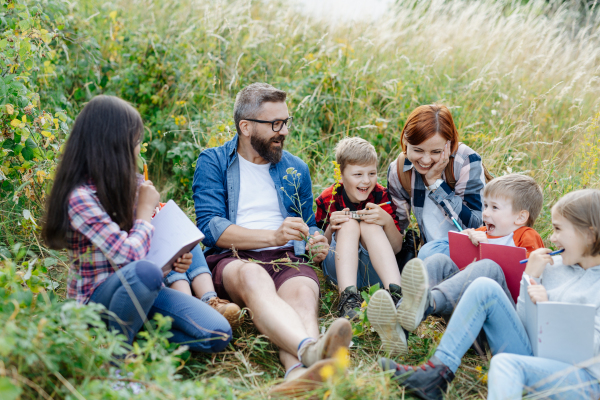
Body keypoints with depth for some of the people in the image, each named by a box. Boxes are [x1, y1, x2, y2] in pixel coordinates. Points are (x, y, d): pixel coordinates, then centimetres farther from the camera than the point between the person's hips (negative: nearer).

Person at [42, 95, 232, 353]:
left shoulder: (133, 185, 5)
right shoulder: (80, 197, -19)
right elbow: (128, 256, -27)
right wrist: (146, 209, -11)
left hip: (141, 290, 6)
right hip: (96, 297, -6)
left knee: (218, 336, -14)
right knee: (144, 272, -41)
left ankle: (137, 326, 1)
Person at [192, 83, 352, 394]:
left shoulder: (296, 169, 22)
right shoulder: (213, 162, 9)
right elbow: (210, 227, -4)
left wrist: (315, 244, 3)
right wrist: (273, 236, -15)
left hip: (288, 260, 3)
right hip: (230, 260, -2)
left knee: (303, 290, -35)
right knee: (253, 277, -40)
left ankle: (298, 371, -67)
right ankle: (310, 348, -67)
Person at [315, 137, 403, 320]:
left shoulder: (380, 196, -5)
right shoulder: (327, 200, -5)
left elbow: (397, 249, -6)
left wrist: (387, 221, -27)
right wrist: (330, 229, -22)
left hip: (374, 270, 0)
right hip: (340, 268, 0)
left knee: (370, 226, -26)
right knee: (349, 224, -26)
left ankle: (396, 293, -43)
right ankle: (348, 297, -46)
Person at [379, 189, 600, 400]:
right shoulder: (553, 265, 15)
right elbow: (524, 325, 13)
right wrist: (530, 277, 3)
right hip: (533, 358, 6)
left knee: (506, 362, -38)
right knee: (484, 286, -8)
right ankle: (439, 372, -15)